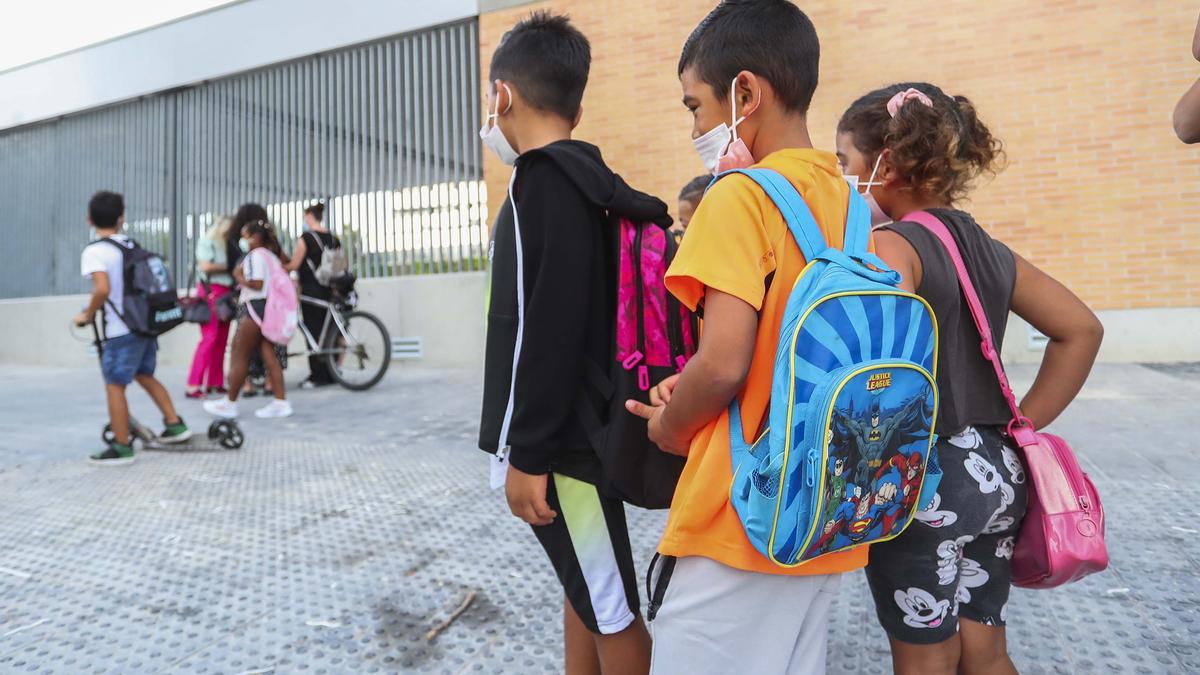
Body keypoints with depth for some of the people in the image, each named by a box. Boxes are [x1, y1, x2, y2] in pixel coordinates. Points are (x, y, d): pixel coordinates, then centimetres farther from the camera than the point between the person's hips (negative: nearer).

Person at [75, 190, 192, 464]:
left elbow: (102, 289, -25)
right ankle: (175, 424, 22)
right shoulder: (133, 245, 9)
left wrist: (87, 315, -10)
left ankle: (122, 447, 9)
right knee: (145, 376, 22)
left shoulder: (94, 251, -12)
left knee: (114, 386, 3)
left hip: (120, 330, -7)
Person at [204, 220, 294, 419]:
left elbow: (256, 284, -19)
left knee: (241, 357, -1)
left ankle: (230, 403, 7)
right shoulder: (269, 254, 19)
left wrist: (238, 276, -4)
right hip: (266, 307, 9)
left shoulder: (255, 255, -10)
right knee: (269, 356, 5)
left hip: (255, 306, -9)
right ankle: (281, 402, 1)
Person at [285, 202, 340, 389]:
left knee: (313, 332, -1)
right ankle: (331, 373, 14)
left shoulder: (306, 238, -10)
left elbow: (294, 265, -9)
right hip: (328, 289, 6)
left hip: (310, 289, -6)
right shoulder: (333, 238, 8)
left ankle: (317, 375, 0)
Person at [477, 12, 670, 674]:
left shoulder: (545, 180, -16)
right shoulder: (585, 179, 12)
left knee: (611, 612, 5)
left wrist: (528, 454, -19)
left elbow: (552, 328, -24)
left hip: (562, 441, -10)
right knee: (582, 590, 21)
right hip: (572, 429, 10)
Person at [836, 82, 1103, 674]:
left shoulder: (889, 245, -15)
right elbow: (1082, 329, 14)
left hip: (924, 481, -7)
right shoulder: (988, 249, 8)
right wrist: (1023, 423, 12)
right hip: (998, 472, 8)